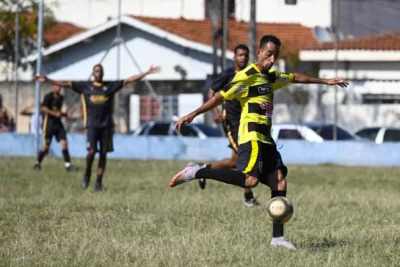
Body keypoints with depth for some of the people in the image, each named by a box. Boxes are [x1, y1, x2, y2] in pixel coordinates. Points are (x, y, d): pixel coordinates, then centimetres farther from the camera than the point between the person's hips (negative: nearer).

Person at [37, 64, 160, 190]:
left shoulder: (110, 86, 8)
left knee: (103, 153, 2)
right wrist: (47, 80, -1)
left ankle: (99, 181, 10)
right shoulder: (85, 86, 7)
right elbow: (66, 84, 6)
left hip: (106, 125, 2)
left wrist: (147, 73, 4)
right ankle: (87, 174, 14)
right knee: (92, 151, -13)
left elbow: (129, 80, 8)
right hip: (92, 125, -2)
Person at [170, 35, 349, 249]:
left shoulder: (271, 77, 18)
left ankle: (277, 238, 5)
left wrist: (324, 81, 42)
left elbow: (295, 78, 36)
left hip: (266, 139, 9)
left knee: (279, 183, 2)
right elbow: (220, 98, -12)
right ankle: (197, 172, -20)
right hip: (252, 136, -9)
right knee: (250, 180, -27)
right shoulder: (246, 76, -8)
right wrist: (192, 115, -19)